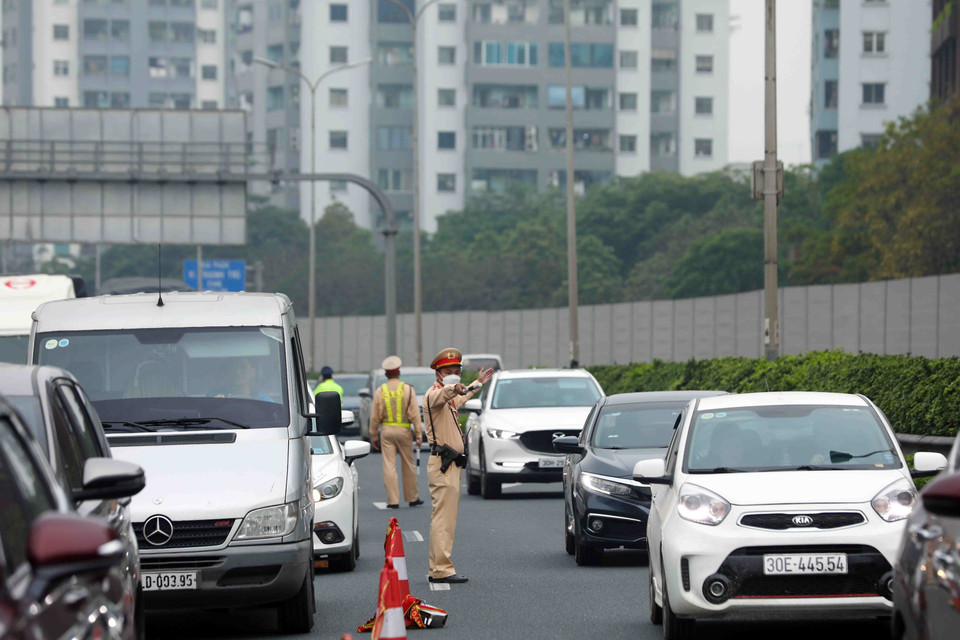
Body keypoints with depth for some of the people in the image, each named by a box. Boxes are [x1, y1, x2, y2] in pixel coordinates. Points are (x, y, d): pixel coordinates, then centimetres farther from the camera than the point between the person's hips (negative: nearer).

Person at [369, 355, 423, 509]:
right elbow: (415, 414, -6)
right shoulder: (408, 390, -3)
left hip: (386, 431, 1)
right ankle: (412, 498, 19)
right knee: (408, 465, 10)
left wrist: (373, 436, 10)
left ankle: (393, 500, -4)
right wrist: (418, 434, -3)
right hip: (404, 431, -1)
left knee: (389, 466, 0)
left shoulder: (380, 391, 1)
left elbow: (374, 417, 3)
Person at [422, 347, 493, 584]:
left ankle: (436, 569, 16)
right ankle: (442, 569, -15)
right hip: (442, 465, -11)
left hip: (450, 465, 11)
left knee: (445, 518, 12)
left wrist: (478, 383, 57)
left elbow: (458, 399, 46)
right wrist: (453, 388, -61)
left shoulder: (449, 398, 20)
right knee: (444, 518, -13)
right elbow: (441, 396, -39)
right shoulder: (434, 394, -12)